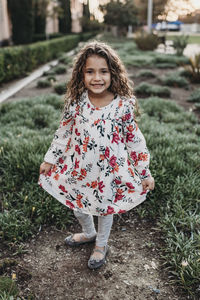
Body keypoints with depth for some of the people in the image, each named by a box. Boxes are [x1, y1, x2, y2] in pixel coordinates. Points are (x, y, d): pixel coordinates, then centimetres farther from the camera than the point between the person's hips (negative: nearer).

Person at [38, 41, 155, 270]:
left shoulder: (123, 105, -18)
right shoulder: (76, 101, -11)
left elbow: (135, 140, -9)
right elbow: (64, 132, 0)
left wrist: (145, 173, -5)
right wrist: (49, 159, 5)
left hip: (109, 170, -2)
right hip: (79, 168, 3)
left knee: (105, 207, 19)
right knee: (77, 204, 22)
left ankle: (101, 245, 49)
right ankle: (88, 233, 56)